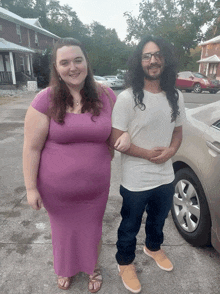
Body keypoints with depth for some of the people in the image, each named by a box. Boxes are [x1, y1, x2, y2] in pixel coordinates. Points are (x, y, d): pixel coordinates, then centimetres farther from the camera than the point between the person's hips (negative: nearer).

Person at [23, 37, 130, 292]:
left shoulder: (106, 96, -6)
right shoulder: (46, 100, -13)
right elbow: (31, 148, -9)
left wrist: (126, 135, -14)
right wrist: (31, 188, -8)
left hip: (96, 186, 1)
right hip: (56, 189, -1)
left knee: (92, 228, 22)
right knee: (63, 229, 23)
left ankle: (93, 267, 55)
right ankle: (65, 269, 56)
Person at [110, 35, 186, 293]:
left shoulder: (176, 97, 0)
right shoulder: (127, 98, -17)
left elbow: (177, 131, 10)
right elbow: (116, 140, -16)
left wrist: (171, 150, -11)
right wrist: (148, 153, -20)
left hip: (165, 177, 6)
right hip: (136, 182, -5)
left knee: (158, 219, 29)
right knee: (130, 226, 17)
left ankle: (153, 247, 60)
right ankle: (125, 263, 45)